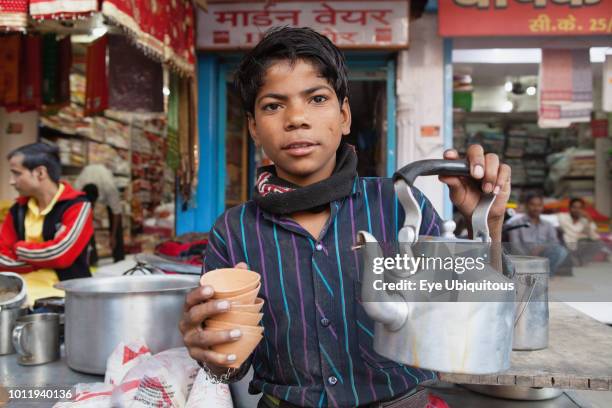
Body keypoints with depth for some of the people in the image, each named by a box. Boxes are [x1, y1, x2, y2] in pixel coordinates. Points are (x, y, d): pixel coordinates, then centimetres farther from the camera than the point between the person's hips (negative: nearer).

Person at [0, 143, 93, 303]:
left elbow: (61, 254, -17)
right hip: (22, 295, 5)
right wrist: (46, 254, -9)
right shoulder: (18, 210, 10)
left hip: (65, 295, -5)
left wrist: (20, 250, -2)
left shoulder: (77, 205, -8)